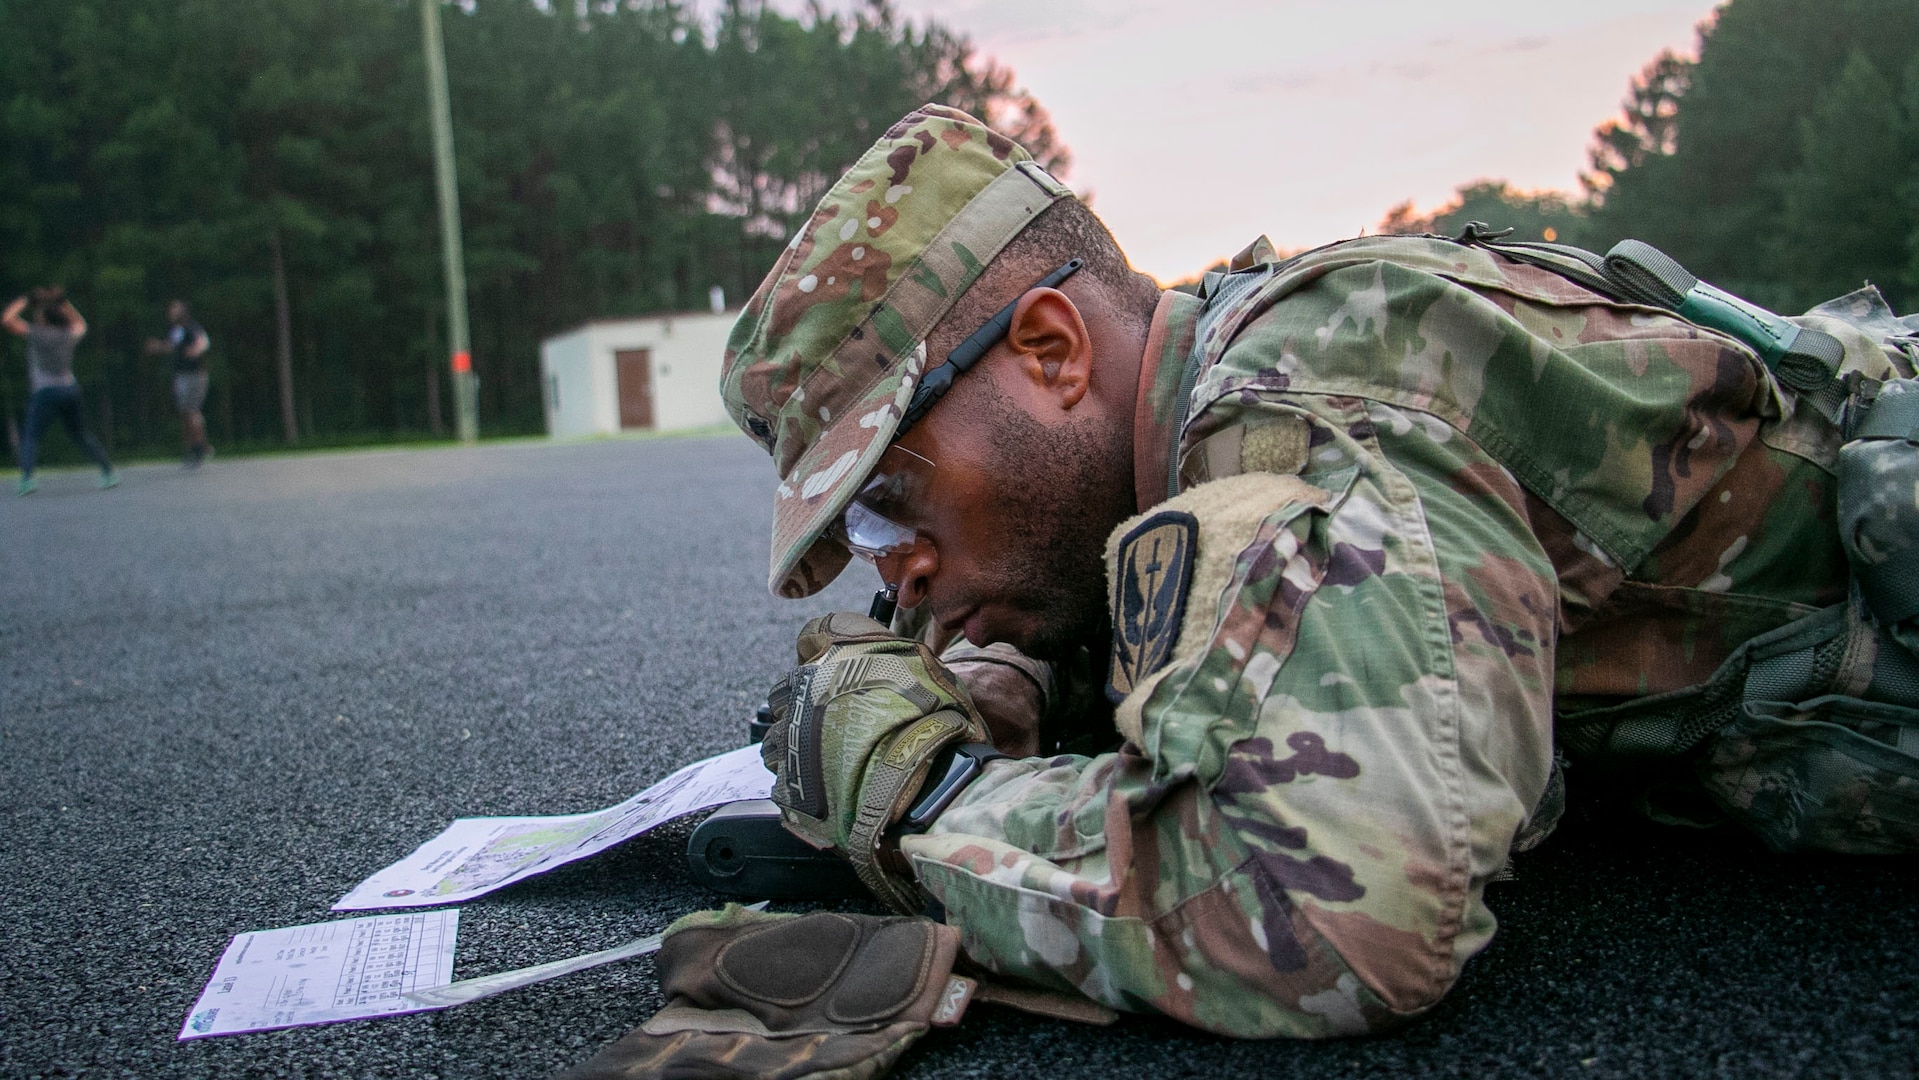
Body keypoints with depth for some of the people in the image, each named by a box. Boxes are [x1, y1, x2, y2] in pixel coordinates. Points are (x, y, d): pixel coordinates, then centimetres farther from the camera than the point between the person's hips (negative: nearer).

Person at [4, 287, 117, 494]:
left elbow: (6, 319, -7)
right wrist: (65, 304, 26)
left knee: (30, 436, -6)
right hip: (71, 390, 5)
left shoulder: (36, 334, -4)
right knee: (81, 435, 18)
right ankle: (108, 472, 16)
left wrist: (23, 301, 6)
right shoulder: (69, 336, 9)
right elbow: (80, 323, 32)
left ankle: (26, 476, -25)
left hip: (45, 391, -5)